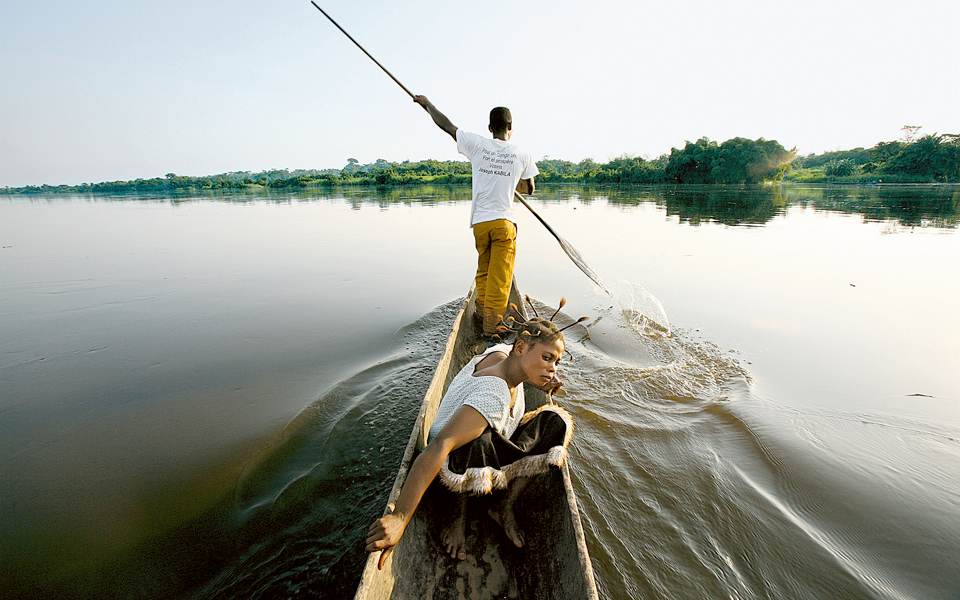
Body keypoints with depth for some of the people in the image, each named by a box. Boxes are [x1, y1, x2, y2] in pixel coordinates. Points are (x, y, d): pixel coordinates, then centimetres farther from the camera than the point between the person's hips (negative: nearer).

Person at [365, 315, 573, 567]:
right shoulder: (495, 394, -37)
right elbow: (440, 445, -48)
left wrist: (541, 384, -2)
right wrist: (399, 517, -52)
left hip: (497, 454, 8)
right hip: (453, 464, -8)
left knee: (555, 422, -8)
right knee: (476, 441, -43)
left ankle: (505, 506, -2)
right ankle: (459, 513, -11)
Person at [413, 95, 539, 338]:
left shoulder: (477, 144, 1)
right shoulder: (521, 155, 1)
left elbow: (446, 125, 10)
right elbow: (529, 189, 14)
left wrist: (426, 103, 26)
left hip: (479, 222, 2)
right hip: (504, 222, -2)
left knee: (483, 271, 21)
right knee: (499, 278, 0)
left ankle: (481, 313, 33)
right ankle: (490, 327, 3)